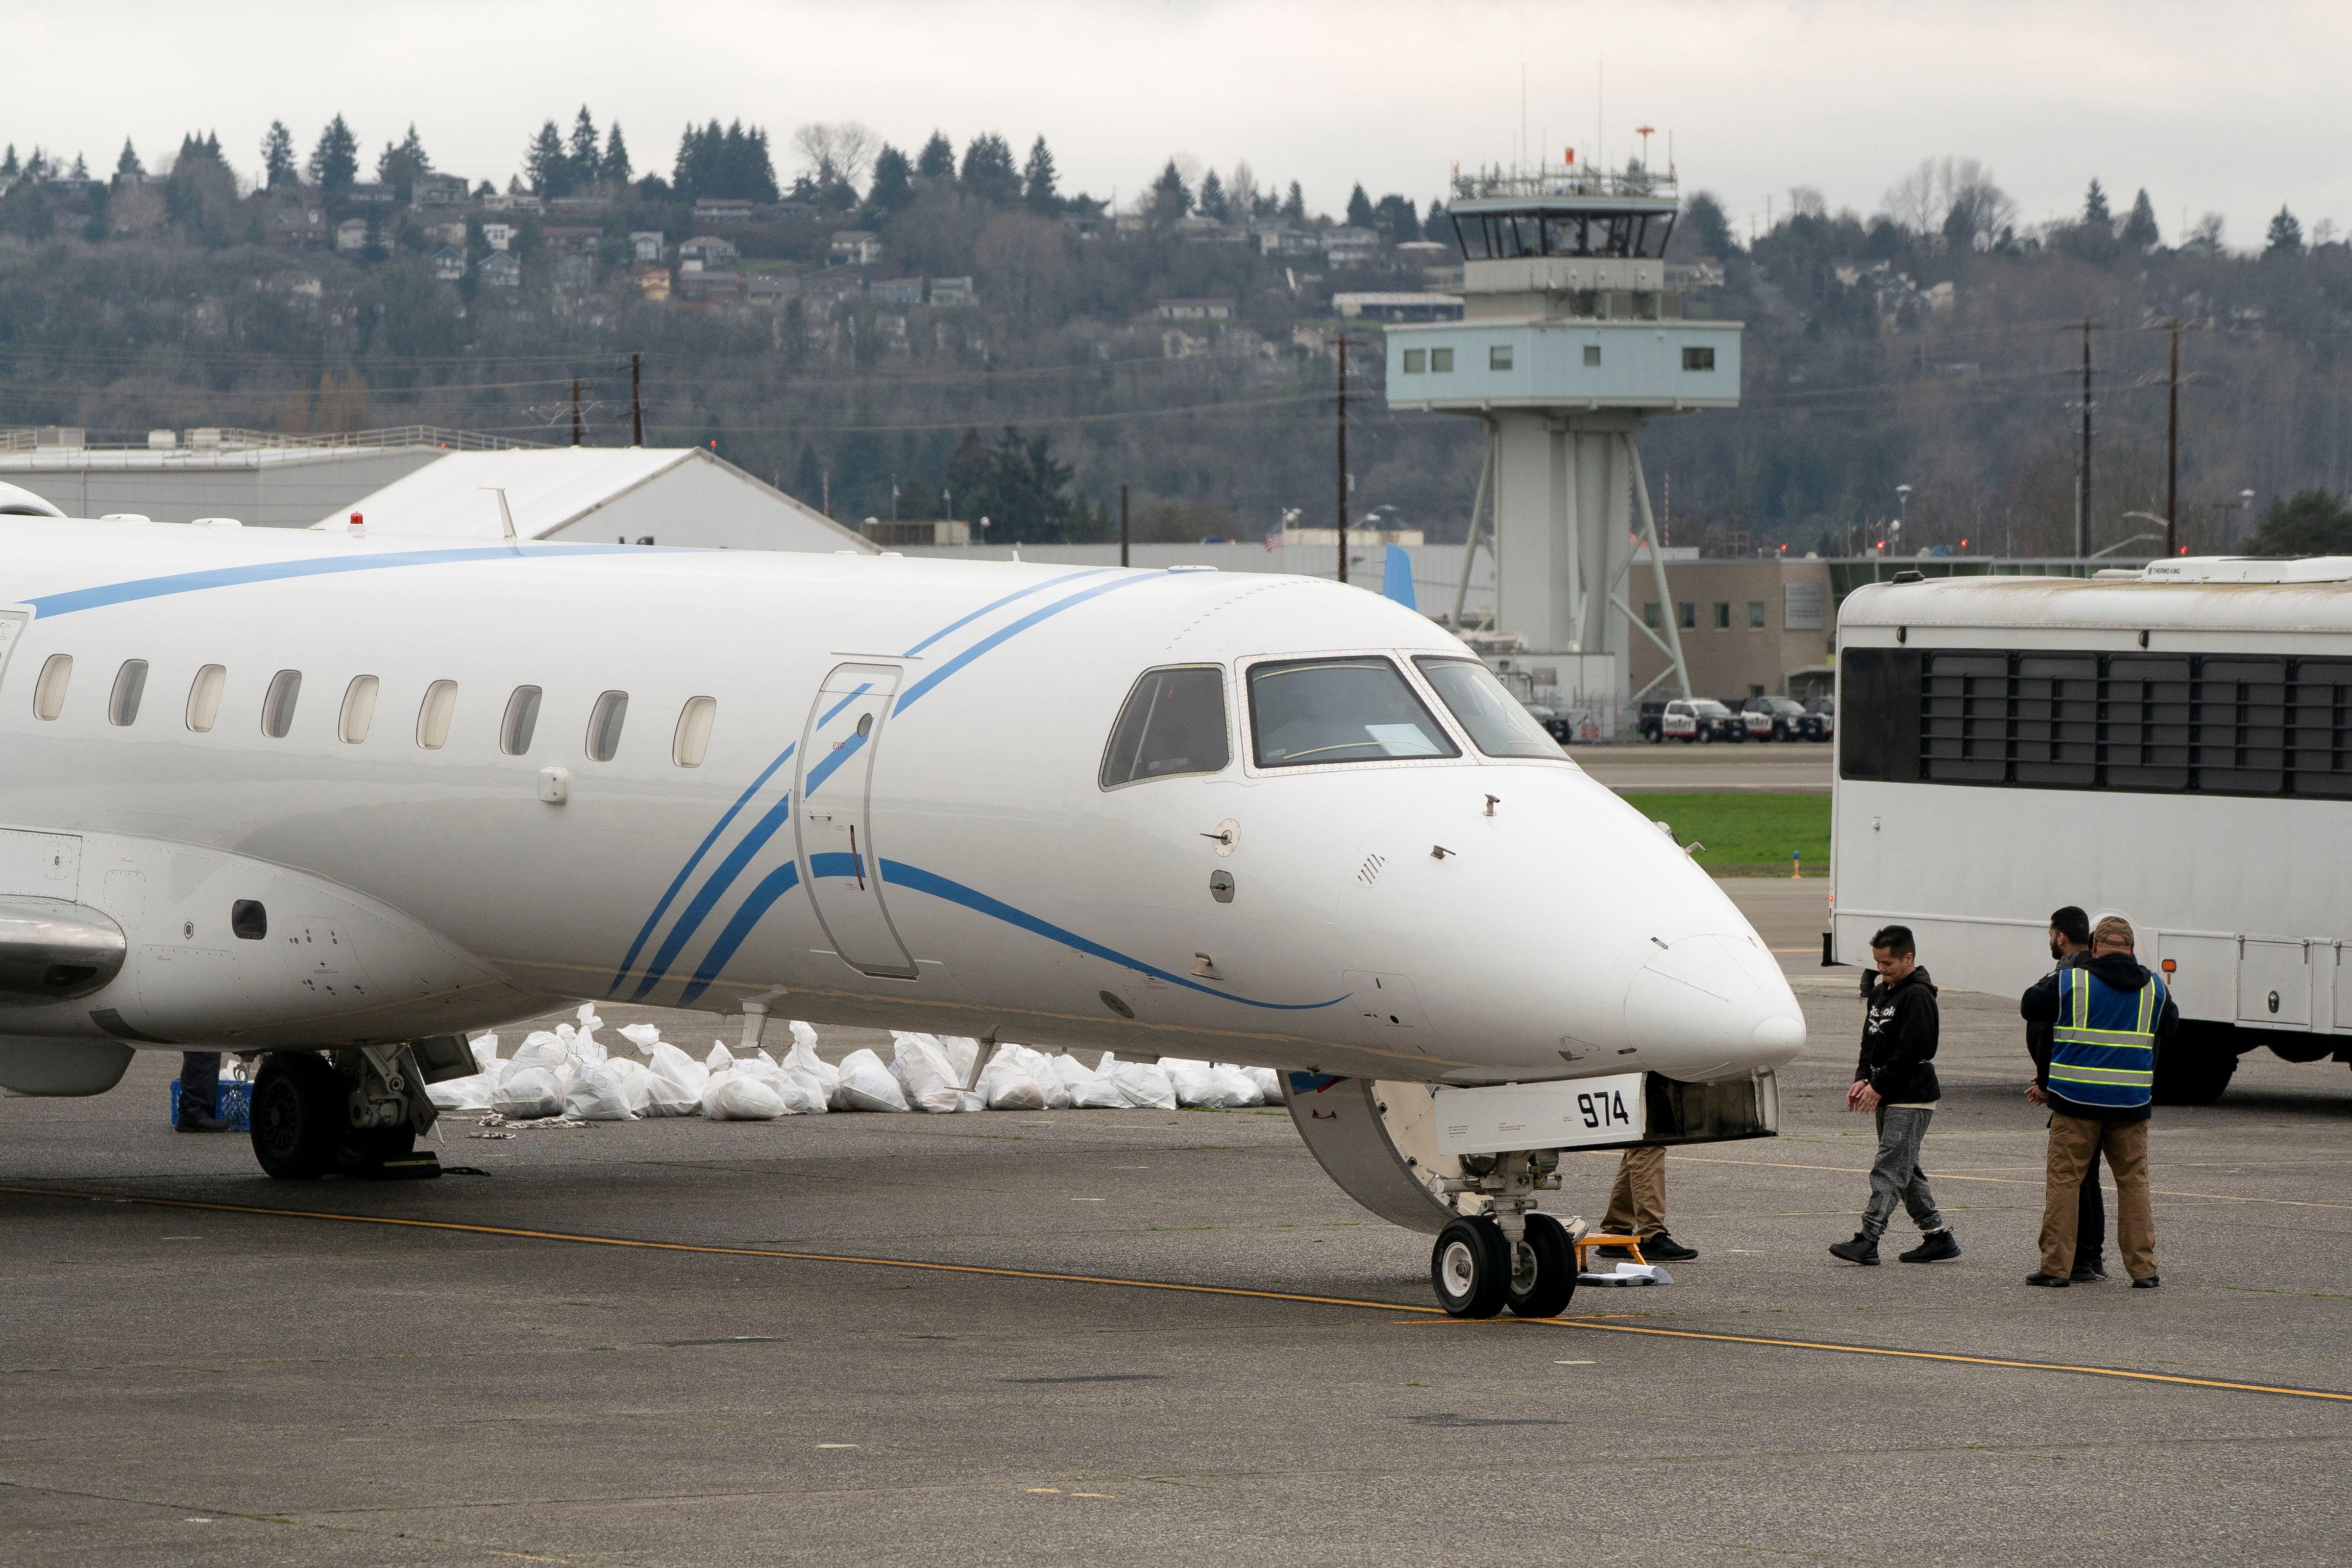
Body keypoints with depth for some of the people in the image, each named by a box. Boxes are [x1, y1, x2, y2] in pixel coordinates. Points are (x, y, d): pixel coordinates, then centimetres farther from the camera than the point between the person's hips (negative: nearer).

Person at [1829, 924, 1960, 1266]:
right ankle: (1938, 1236, 18)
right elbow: (1870, 1041, 18)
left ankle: (1867, 1241, -19)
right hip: (1888, 1097, 10)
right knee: (1905, 1169, 12)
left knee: (1889, 1169, -13)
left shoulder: (1918, 996, -13)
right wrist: (1863, 1080, 3)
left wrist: (1879, 1087, -15)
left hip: (1912, 1099, -10)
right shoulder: (1880, 992, 15)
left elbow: (1909, 1051, -19)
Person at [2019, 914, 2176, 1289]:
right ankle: (2143, 1268, 8)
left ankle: (2056, 1266, 2)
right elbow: (2170, 1026, 22)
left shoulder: (2069, 982, -5)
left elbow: (2030, 1008, 9)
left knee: (2064, 1180, 4)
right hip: (2131, 1103, 3)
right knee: (2134, 1181, 10)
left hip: (2077, 1102, -3)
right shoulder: (2155, 989, 5)